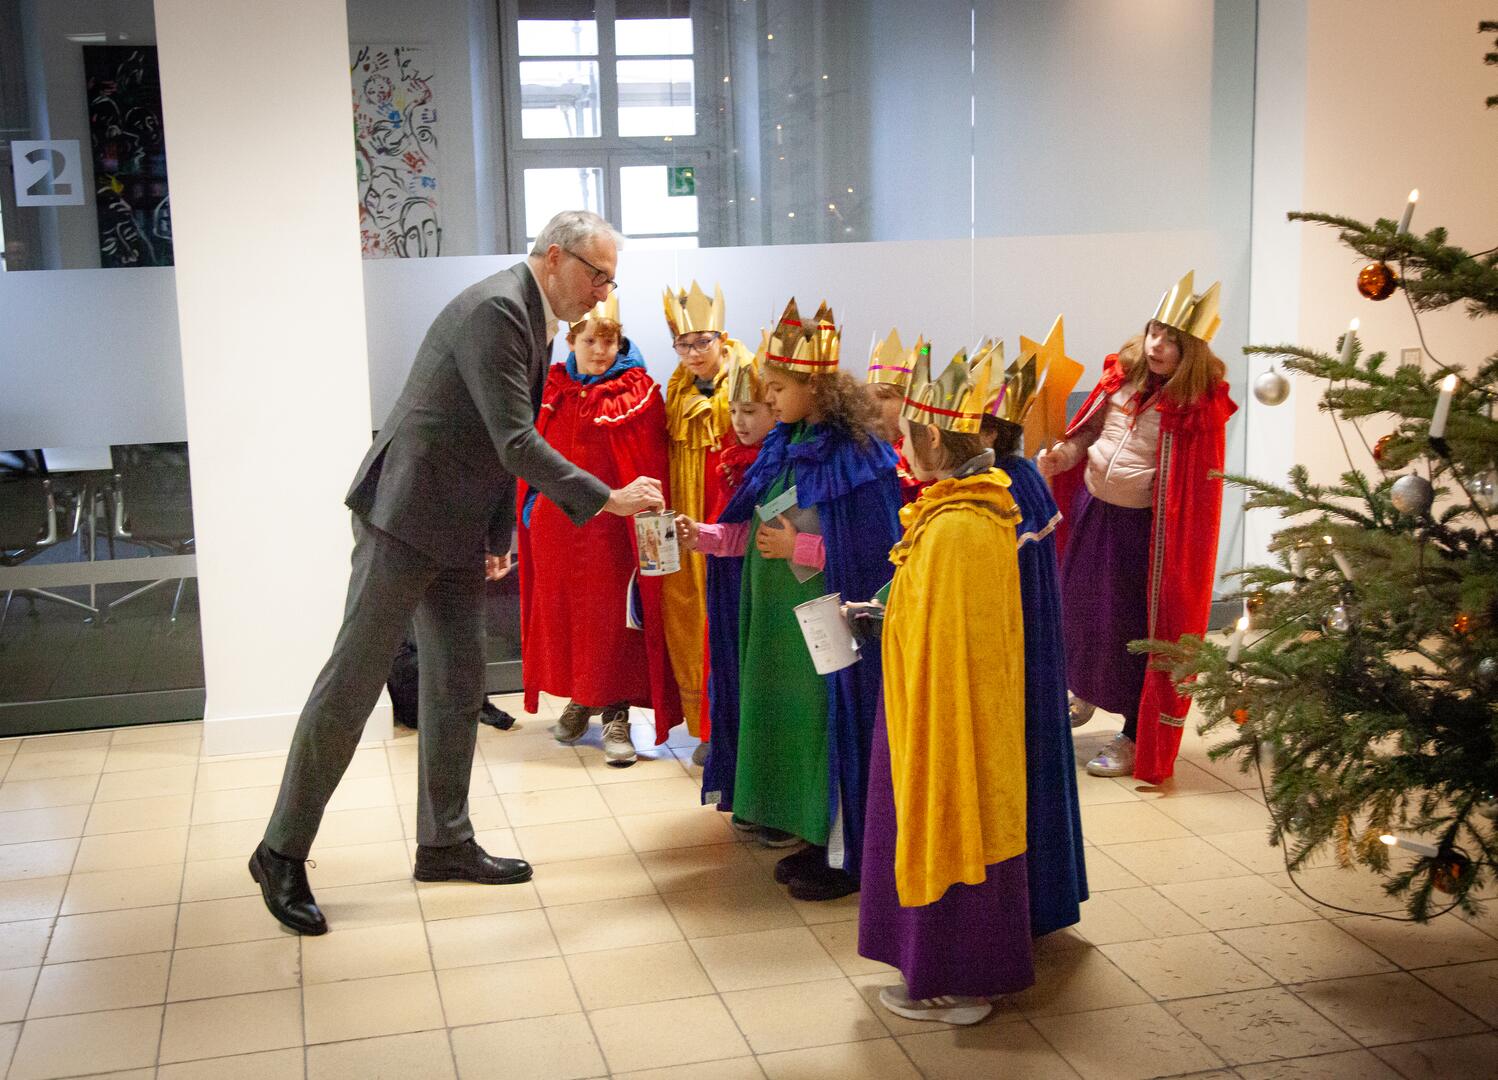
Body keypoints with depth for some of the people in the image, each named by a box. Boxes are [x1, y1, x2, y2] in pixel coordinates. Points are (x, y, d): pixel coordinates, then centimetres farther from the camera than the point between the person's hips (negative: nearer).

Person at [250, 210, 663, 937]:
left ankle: (445, 843, 22)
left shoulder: (531, 318, 12)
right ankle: (282, 852, 6)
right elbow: (516, 443, -24)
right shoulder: (496, 310, -19)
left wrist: (500, 535, 15)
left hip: (458, 532, 10)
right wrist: (607, 499, -21)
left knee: (458, 686, 11)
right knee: (353, 682, -4)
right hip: (405, 516, -10)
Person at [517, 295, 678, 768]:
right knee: (562, 609, 13)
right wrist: (530, 508, 9)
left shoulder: (637, 393, -7)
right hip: (556, 525, 4)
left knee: (612, 614, -2)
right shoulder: (551, 389, 6)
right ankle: (579, 698, 31)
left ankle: (616, 714, 9)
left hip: (609, 526, -4)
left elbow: (649, 468, -10)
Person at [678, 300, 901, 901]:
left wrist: (799, 548, -18)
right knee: (788, 717, 12)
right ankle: (815, 840, 25)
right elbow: (750, 530, 14)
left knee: (828, 723, -2)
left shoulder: (853, 456, -14)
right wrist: (705, 536, -2)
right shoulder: (782, 446, 10)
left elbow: (875, 551, -16)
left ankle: (845, 858, 10)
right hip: (777, 617, 8)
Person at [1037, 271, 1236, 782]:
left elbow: (1194, 488, -15)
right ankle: (1083, 692, 47)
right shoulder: (1121, 376, 0)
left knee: (1132, 629, 5)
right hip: (1090, 511, 6)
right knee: (1076, 606, 19)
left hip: (1141, 527, -5)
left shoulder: (1197, 407, -15)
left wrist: (1177, 546, -20)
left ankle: (1134, 738, 21)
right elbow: (1090, 428, 13)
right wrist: (1062, 455, -5)